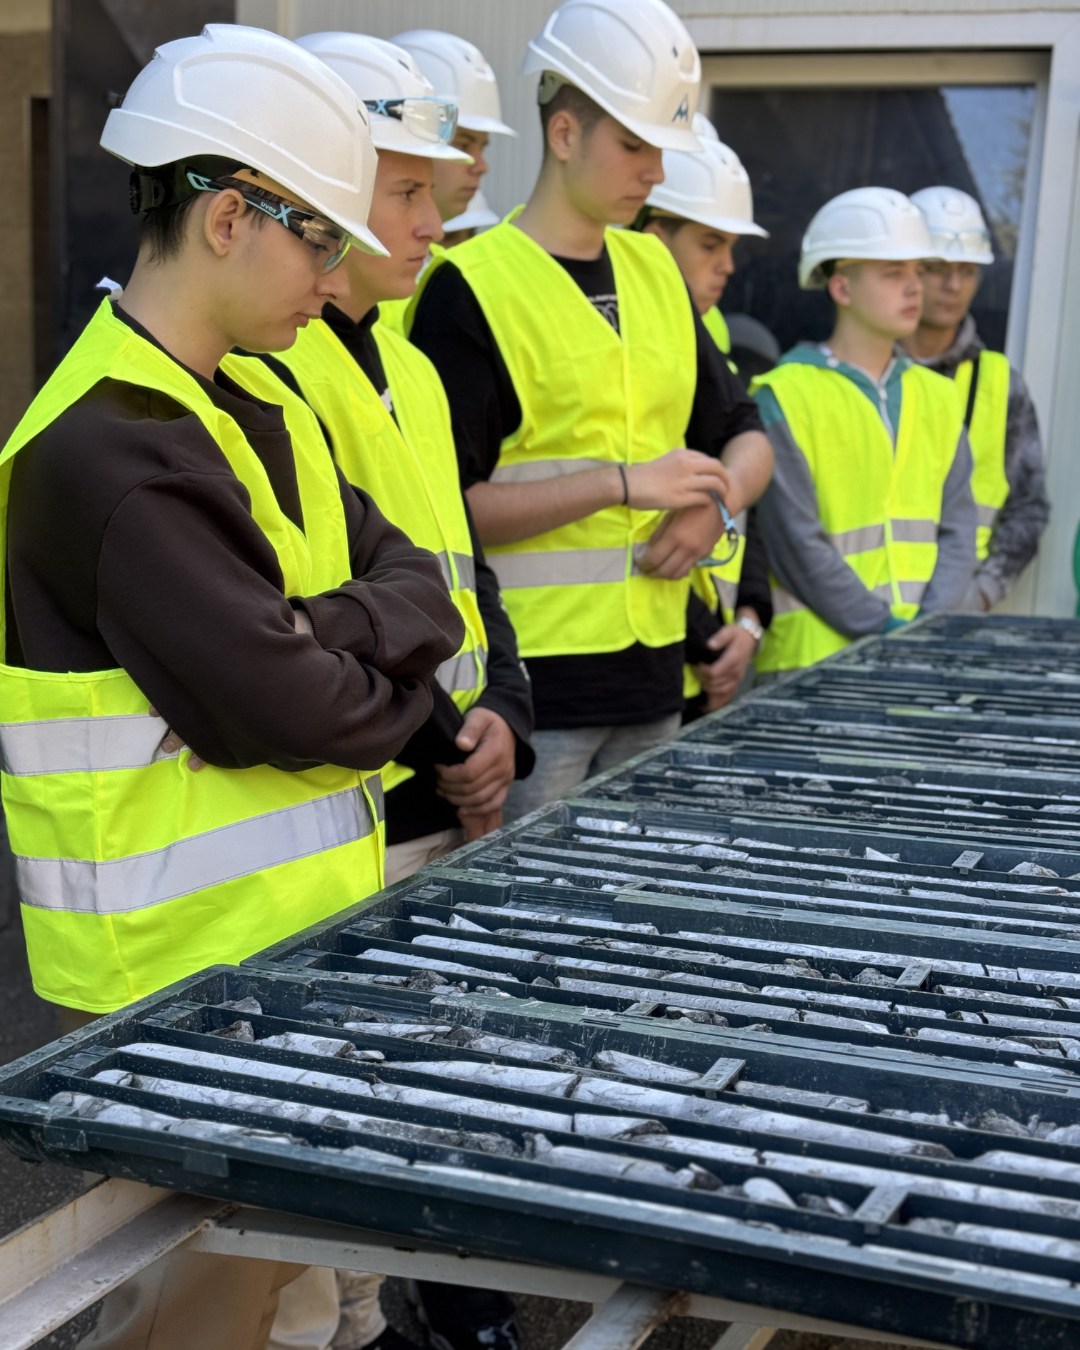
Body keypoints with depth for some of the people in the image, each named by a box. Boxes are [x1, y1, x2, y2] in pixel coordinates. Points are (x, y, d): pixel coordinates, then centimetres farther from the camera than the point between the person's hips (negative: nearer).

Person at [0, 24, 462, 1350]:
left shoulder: (248, 414, 10)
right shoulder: (111, 454, -21)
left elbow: (415, 583, 7)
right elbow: (293, 710, -26)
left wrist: (335, 626, -13)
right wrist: (383, 685, -7)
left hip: (285, 935, 9)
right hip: (190, 973, -9)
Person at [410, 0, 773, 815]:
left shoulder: (654, 269, 13)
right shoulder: (473, 287, -8)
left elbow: (745, 435, 19)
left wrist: (717, 502, -4)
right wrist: (622, 483, -17)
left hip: (654, 672, 7)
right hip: (532, 684, -6)